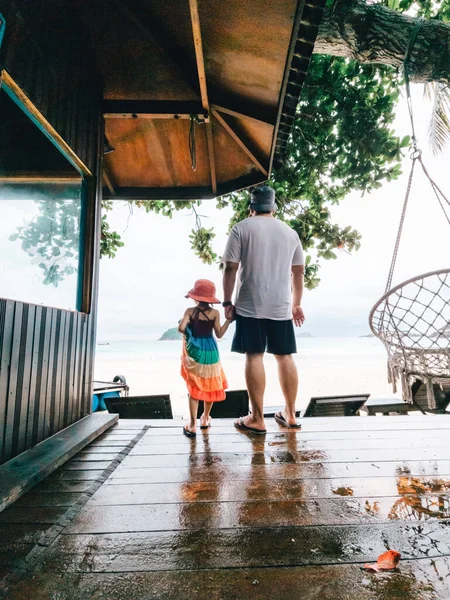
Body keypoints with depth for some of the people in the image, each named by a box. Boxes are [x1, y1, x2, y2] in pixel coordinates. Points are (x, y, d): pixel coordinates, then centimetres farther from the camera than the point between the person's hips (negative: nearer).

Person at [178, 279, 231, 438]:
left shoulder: (190, 311, -8)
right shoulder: (214, 313, -6)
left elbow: (181, 328, -19)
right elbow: (219, 334, -5)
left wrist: (188, 332, 3)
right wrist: (229, 320, 2)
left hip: (194, 351, -1)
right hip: (210, 352, 1)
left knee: (194, 388, 6)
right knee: (209, 385, 18)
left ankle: (192, 425, 4)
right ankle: (205, 418, 33)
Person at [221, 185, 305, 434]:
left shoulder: (241, 228, 1)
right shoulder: (290, 232, 13)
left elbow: (230, 268, -6)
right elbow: (298, 271, 16)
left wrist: (227, 302, 1)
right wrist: (296, 304, 24)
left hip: (250, 304, -4)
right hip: (281, 306, 4)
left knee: (254, 356, -1)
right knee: (285, 356, 10)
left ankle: (257, 419, 5)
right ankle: (290, 414, 21)